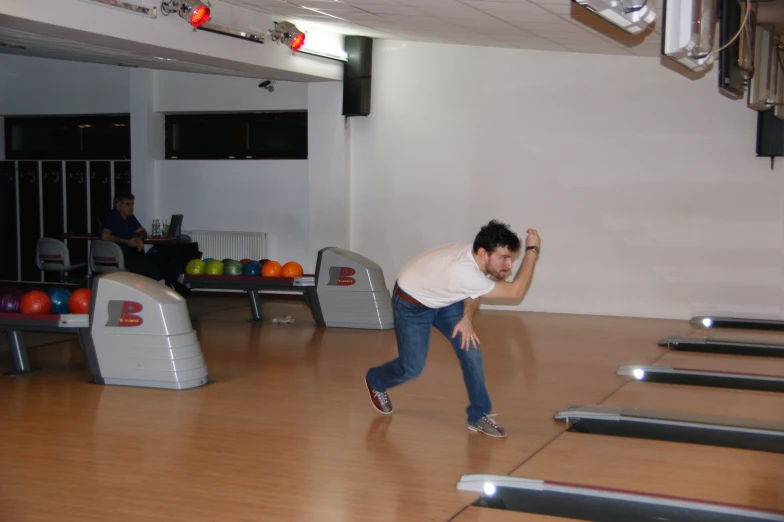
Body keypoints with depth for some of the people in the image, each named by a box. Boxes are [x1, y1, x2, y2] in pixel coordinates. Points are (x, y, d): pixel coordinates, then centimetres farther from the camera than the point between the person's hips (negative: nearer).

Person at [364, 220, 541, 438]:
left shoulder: (480, 255, -22)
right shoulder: (461, 271, -46)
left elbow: (474, 291, 1)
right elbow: (516, 291, -44)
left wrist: (467, 317, -14)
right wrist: (532, 250, -40)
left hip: (445, 300, 7)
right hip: (412, 303, -7)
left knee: (471, 353, -5)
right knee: (412, 368, 0)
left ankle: (479, 416, 7)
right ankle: (375, 381, 33)